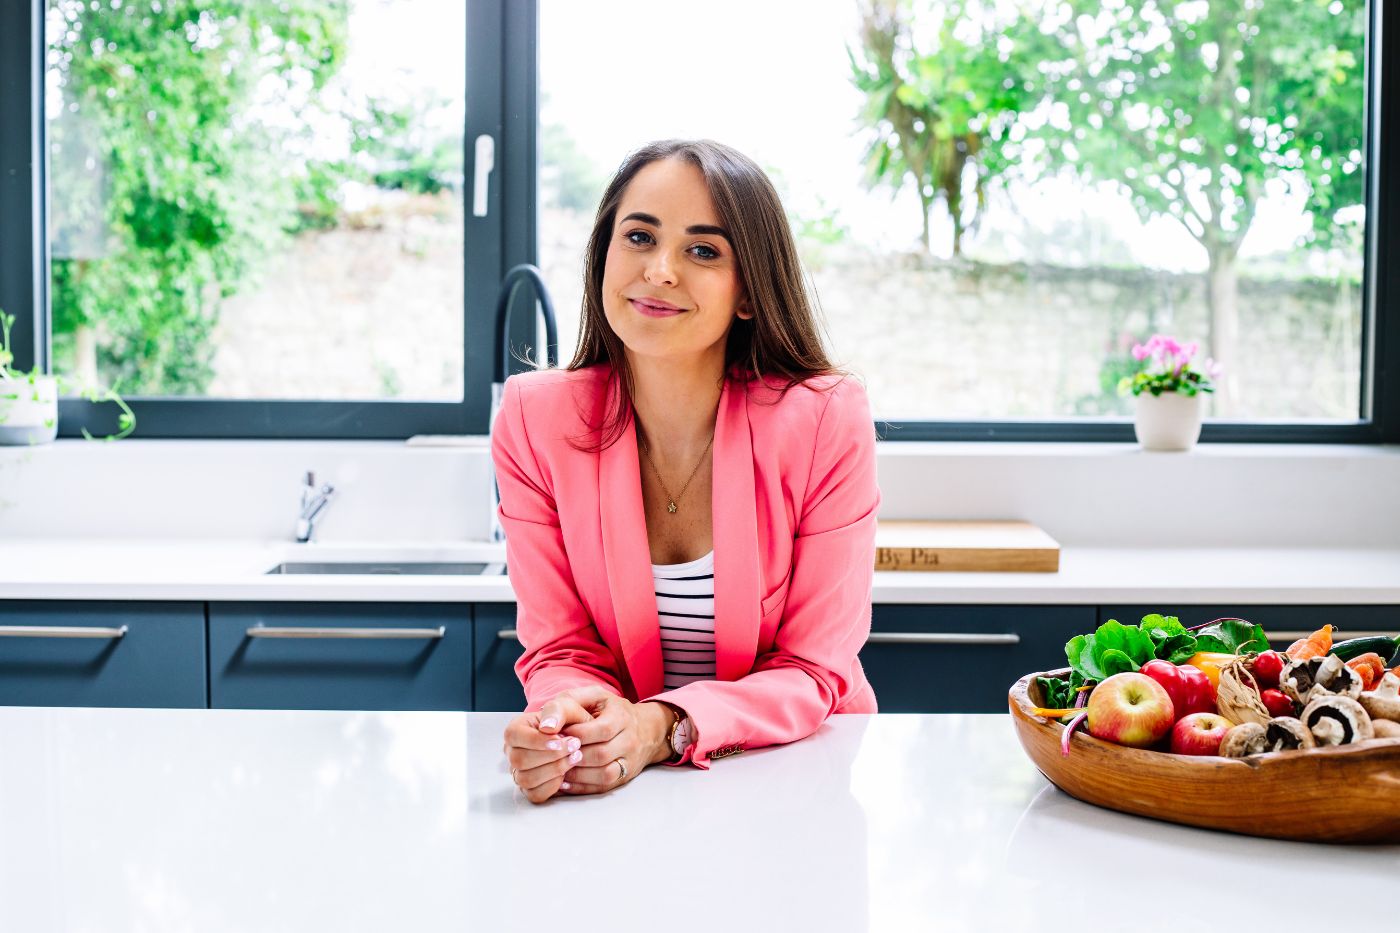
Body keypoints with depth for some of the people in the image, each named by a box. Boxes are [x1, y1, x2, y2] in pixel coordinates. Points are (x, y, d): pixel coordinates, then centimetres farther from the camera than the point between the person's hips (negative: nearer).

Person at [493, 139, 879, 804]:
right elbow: (561, 649, -3)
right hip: (608, 787, 1)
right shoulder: (533, 419, -6)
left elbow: (815, 670, -10)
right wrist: (565, 713, -27)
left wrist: (664, 729, -27)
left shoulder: (827, 422, -13)